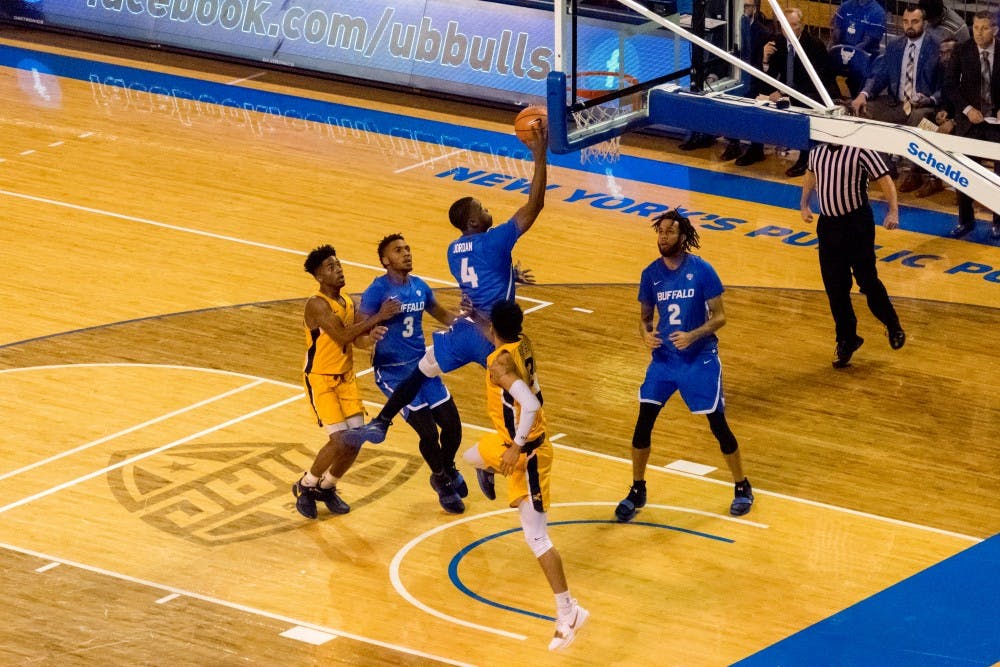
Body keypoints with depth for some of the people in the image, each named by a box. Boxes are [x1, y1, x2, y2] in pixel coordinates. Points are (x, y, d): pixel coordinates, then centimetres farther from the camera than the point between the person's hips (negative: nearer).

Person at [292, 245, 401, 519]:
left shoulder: (349, 302, 6)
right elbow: (343, 335, -29)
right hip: (321, 380, -7)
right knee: (340, 440, -14)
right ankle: (305, 487, 9)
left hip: (346, 378, 7)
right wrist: (378, 316, -30)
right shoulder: (317, 304, -20)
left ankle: (327, 487, 26)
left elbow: (356, 338, 3)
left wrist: (371, 336, -20)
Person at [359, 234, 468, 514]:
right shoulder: (378, 290, -15)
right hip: (394, 373, -6)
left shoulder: (419, 287, 4)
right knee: (428, 432, -10)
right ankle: (442, 480, 19)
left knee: (452, 426, 4)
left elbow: (443, 315, 22)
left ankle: (449, 469, 36)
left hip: (423, 367, 6)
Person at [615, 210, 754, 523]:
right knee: (643, 423, -3)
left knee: (718, 425, 1)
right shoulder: (651, 274, -1)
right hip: (663, 358, 3)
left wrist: (693, 335, -25)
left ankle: (742, 488, 21)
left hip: (700, 359, -3)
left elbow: (719, 317, -9)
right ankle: (637, 491, 13)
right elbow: (645, 316, 9)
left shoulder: (702, 271, -13)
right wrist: (646, 334, -13)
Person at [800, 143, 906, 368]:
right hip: (828, 223, 5)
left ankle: (893, 326, 25)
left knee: (867, 281, -1)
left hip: (858, 224, -5)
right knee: (835, 288, 7)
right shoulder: (817, 150, 4)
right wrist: (804, 204, 18)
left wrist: (893, 211, -26)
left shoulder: (861, 151, -15)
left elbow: (885, 180, -15)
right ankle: (846, 340, 20)